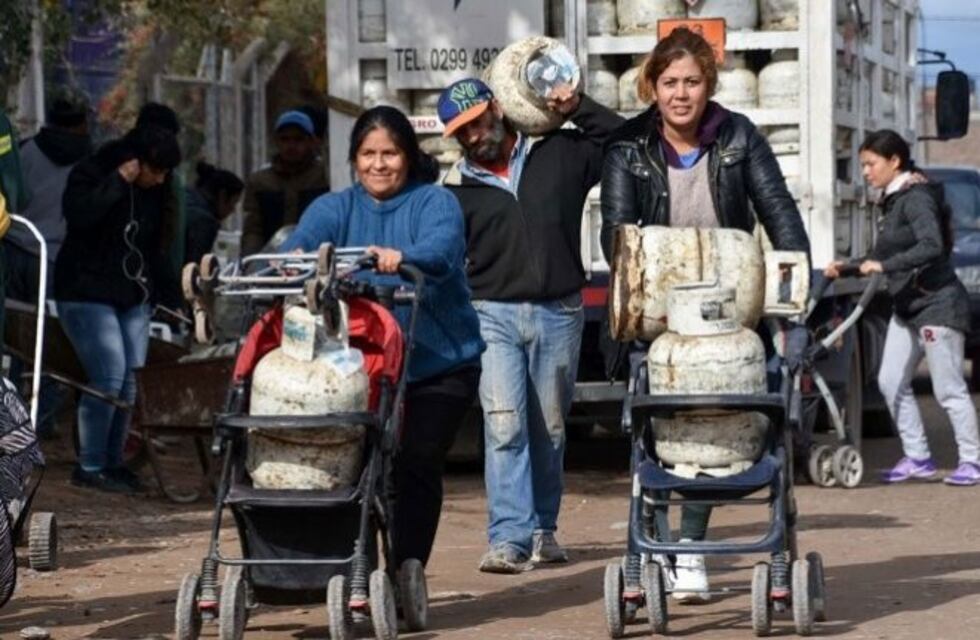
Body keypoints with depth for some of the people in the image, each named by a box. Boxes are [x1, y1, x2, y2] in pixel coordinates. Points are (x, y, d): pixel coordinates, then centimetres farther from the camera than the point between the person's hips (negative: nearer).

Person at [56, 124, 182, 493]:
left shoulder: (153, 192, 11)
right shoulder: (90, 175, -9)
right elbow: (77, 213, -28)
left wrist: (160, 287, 11)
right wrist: (119, 182, -25)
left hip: (133, 297, 7)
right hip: (87, 293, -7)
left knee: (130, 380, 0)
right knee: (110, 377, -16)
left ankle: (113, 462, 10)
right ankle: (89, 467, -7)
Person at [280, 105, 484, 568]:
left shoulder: (434, 202, 0)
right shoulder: (336, 208, 9)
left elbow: (441, 250, -22)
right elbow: (307, 236, -13)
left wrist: (400, 257, -45)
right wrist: (292, 256, -38)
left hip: (439, 362, -2)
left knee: (418, 463, -8)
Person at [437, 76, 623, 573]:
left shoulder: (559, 154, 6)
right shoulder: (457, 189, 7)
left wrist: (578, 109, -2)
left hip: (559, 313, 1)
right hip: (494, 313, -1)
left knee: (549, 430, 8)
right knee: (504, 426, -13)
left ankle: (543, 528, 22)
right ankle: (509, 537, -16)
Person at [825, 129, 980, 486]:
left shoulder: (916, 198, -15)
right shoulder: (892, 202, 13)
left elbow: (931, 246, -30)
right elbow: (884, 257, 22)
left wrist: (883, 266, -32)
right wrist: (848, 268, 16)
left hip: (937, 303, -10)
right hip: (908, 306, 10)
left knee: (948, 388, -6)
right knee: (891, 382, 5)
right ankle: (917, 458, 12)